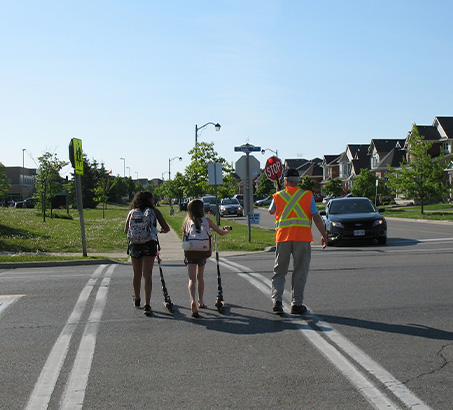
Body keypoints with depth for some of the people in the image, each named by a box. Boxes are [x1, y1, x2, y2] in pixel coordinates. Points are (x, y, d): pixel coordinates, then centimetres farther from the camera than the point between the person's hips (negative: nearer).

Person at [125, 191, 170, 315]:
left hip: (135, 245, 2)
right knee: (147, 275, -5)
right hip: (149, 244, -2)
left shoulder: (132, 212, 10)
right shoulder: (154, 211, 5)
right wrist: (161, 231, 24)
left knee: (137, 275, 18)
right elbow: (166, 228, 2)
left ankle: (137, 300, 35)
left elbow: (126, 230, 8)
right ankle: (147, 305, -15)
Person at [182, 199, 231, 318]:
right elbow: (221, 232, 13)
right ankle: (201, 301, 36)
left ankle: (193, 301, -28)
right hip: (203, 252, 1)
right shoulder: (207, 221, 4)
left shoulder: (187, 222, 7)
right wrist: (227, 230, 35)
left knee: (192, 279, -4)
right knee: (200, 277, 22)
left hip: (190, 252, -1)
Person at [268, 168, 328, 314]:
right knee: (300, 272, 6)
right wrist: (324, 235, 6)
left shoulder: (278, 196, 5)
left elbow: (271, 211, 24)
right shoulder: (308, 195, 2)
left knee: (279, 271, 10)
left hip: (282, 237, 1)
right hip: (303, 237, -1)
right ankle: (296, 304, 6)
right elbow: (316, 217, -2)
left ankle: (276, 299, -4)